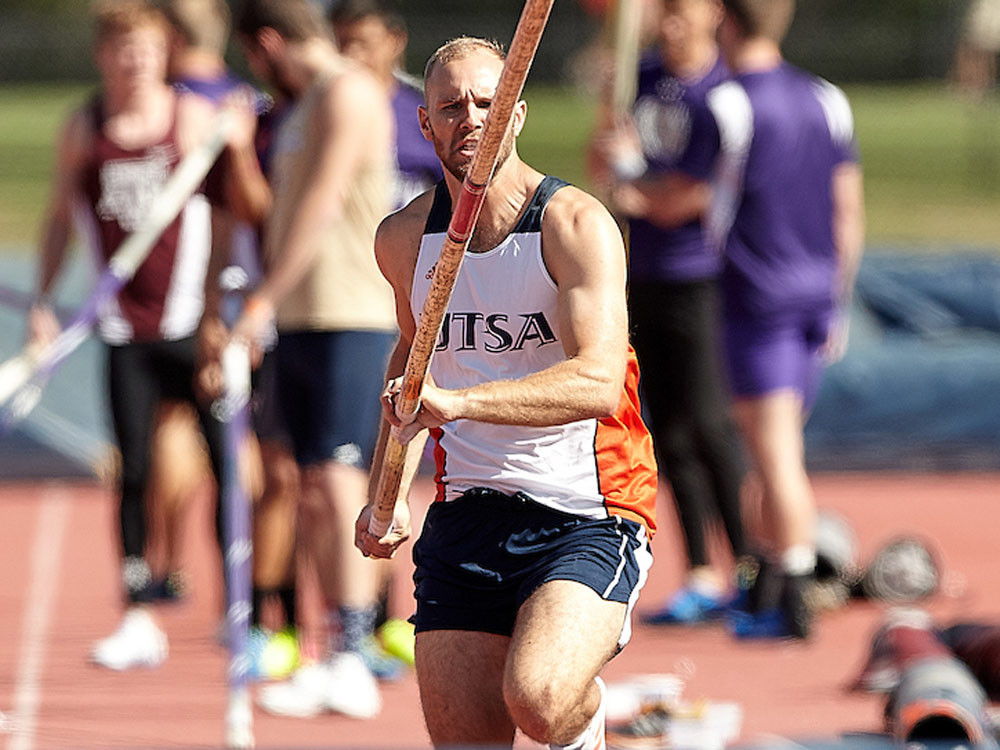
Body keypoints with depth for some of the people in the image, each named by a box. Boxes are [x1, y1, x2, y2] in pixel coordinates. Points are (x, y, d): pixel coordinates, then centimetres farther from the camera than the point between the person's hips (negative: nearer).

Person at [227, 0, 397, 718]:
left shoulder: (348, 92, -9)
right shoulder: (303, 104, 22)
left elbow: (320, 206, -16)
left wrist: (265, 298, -17)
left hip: (350, 316, -10)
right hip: (300, 321, 10)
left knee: (338, 480, -16)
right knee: (314, 493, 8)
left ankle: (352, 665, -20)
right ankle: (342, 654, 12)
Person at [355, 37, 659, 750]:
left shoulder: (576, 224, -12)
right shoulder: (404, 238, 6)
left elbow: (598, 382, -26)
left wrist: (458, 400, -37)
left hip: (586, 516, -5)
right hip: (464, 517, 5)